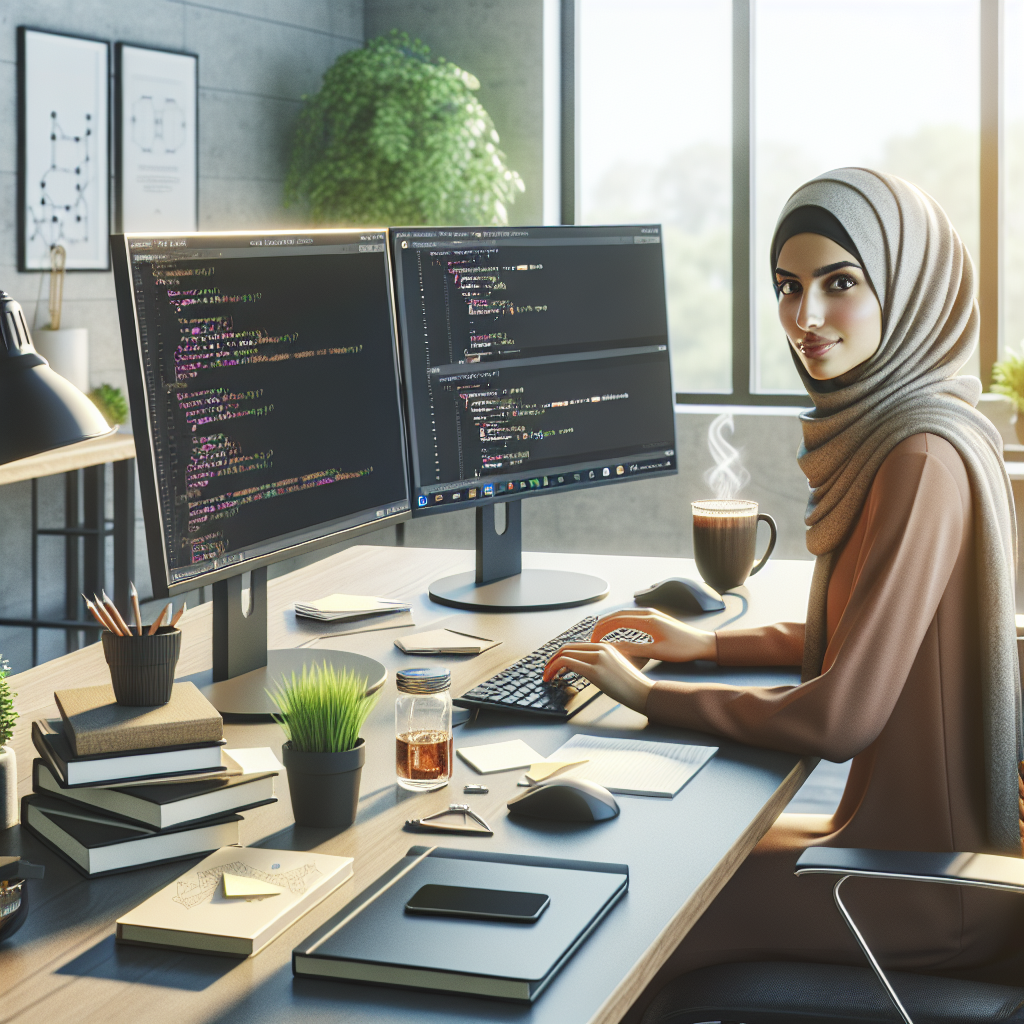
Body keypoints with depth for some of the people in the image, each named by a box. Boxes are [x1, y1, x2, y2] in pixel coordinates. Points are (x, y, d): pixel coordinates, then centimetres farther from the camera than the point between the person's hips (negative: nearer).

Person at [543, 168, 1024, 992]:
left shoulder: (926, 459, -25)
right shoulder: (885, 428, 5)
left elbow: (839, 720, -25)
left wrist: (649, 693, -13)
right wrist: (709, 643, 10)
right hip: (924, 828, 9)